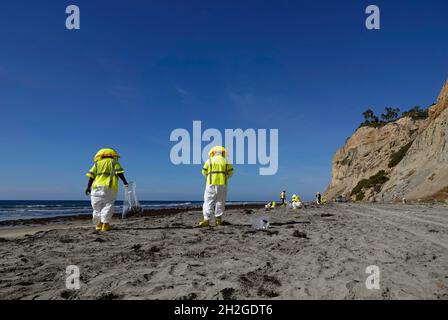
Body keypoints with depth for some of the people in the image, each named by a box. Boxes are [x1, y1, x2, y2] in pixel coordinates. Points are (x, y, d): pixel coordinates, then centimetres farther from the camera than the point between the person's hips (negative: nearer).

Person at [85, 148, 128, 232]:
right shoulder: (114, 162, 13)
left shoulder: (97, 163, 19)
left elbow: (91, 176, 11)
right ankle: (105, 224, -11)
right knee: (108, 205, -2)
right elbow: (119, 173, -1)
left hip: (97, 187, 3)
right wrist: (124, 181, 4)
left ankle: (99, 225, 12)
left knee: (97, 207, 11)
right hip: (110, 187, -3)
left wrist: (88, 187, 11)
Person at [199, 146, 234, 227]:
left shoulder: (209, 161, 3)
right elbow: (230, 173, 7)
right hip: (222, 184, 1)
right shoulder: (227, 162, 6)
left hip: (211, 183, -1)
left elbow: (204, 172, 6)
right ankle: (218, 219, 9)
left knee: (208, 201, 0)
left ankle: (206, 219, -7)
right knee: (220, 202, 8)